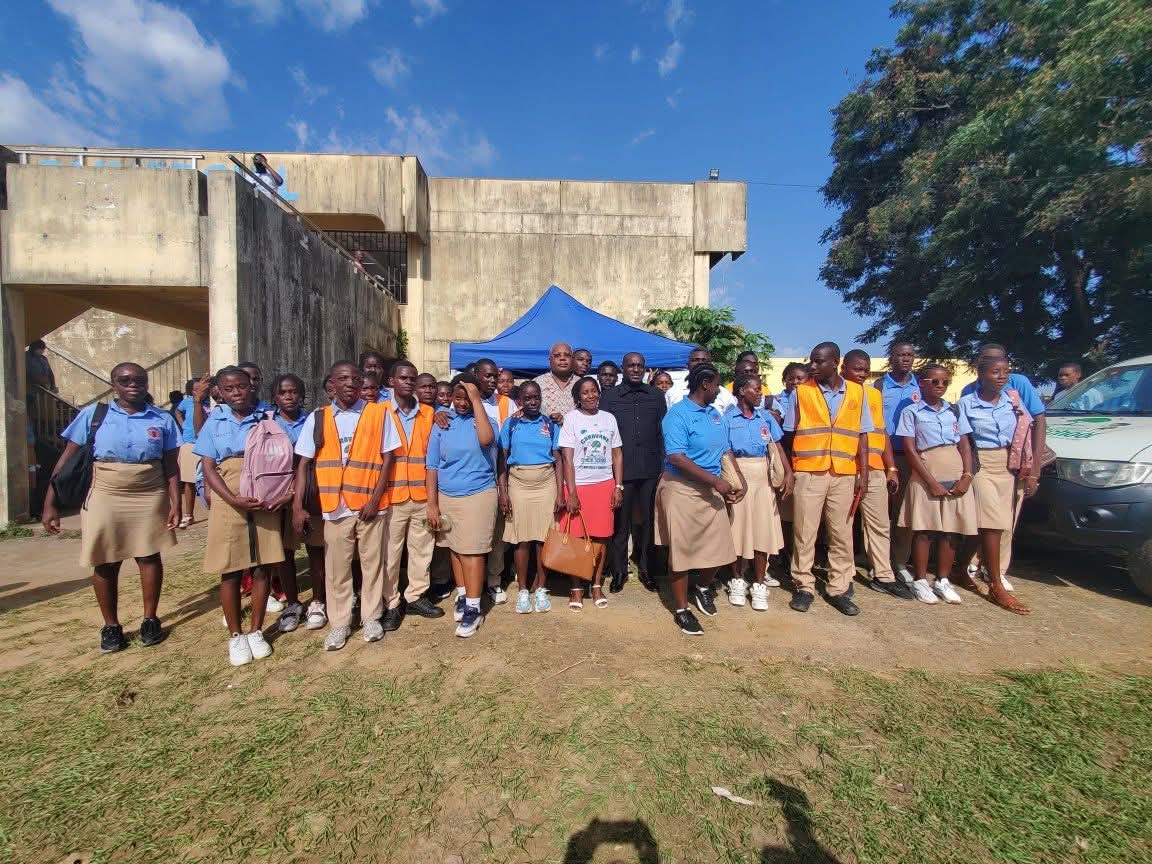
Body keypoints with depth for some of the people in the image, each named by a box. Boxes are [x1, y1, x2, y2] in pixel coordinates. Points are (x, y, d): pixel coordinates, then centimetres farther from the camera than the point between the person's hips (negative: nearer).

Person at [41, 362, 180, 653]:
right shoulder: (93, 414, -1)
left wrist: (175, 504, -3)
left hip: (150, 499, 0)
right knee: (105, 564, 8)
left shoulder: (162, 419, 1)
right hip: (104, 498, 0)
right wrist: (50, 503, -4)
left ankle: (150, 620, 23)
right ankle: (111, 626, 24)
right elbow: (66, 460, 0)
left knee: (149, 557, 8)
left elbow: (170, 466, 2)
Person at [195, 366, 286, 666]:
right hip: (228, 502, 0)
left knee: (262, 568, 4)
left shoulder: (267, 418, 7)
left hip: (264, 502, 0)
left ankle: (256, 632, 19)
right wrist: (235, 500, -14)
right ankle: (235, 635, 19)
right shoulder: (214, 422, 7)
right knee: (230, 571, 4)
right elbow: (208, 467, 1)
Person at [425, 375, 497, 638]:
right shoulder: (442, 424, 6)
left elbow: (486, 439, -27)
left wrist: (476, 400, -21)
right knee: (454, 548, 13)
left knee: (472, 551, -1)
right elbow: (432, 465, 6)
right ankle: (462, 596, 30)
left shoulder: (484, 418, -2)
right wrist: (432, 504, 1)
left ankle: (473, 609, 8)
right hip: (446, 497, 4)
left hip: (478, 495, -4)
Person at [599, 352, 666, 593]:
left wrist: (663, 465, 6)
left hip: (650, 469, 2)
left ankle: (646, 569, 26)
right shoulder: (609, 396, 4)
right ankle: (619, 571, 22)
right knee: (620, 522, 7)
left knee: (647, 520, 10)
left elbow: (663, 432, 11)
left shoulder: (656, 396, 9)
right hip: (621, 470, -2)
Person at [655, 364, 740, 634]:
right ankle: (681, 610, 20)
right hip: (682, 490, -7)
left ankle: (702, 588, 40)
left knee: (718, 547, 11)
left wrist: (739, 481, 3)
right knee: (682, 550, 3)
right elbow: (676, 457, -22)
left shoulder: (715, 414, 12)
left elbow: (725, 452, 15)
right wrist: (716, 480, -21)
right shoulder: (677, 415, -13)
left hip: (711, 490, 7)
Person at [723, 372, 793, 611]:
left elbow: (776, 448, 5)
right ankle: (737, 580, 22)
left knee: (763, 528, 3)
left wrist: (788, 473, -8)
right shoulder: (727, 418, -2)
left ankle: (759, 584, 15)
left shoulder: (766, 417, 9)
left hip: (763, 477, 3)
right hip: (737, 476, -3)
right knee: (737, 527, 5)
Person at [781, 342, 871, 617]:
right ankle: (804, 587, 15)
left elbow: (862, 435, 8)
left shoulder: (856, 392, 7)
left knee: (842, 533, 8)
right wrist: (788, 471, 0)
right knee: (804, 532, 2)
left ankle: (839, 589, 20)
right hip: (809, 473, -1)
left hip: (845, 475, 2)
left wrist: (863, 473, 2)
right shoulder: (801, 392, 2)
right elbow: (789, 433, 4)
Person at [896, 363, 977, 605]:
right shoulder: (911, 412, -1)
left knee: (950, 531, 7)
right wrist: (932, 482, -12)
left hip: (956, 478, 4)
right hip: (926, 477, -4)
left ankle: (942, 581, 20)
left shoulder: (954, 411, 12)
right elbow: (910, 449, -6)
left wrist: (967, 476, -4)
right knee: (924, 531, 0)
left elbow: (965, 446, 11)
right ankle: (920, 581, 11)